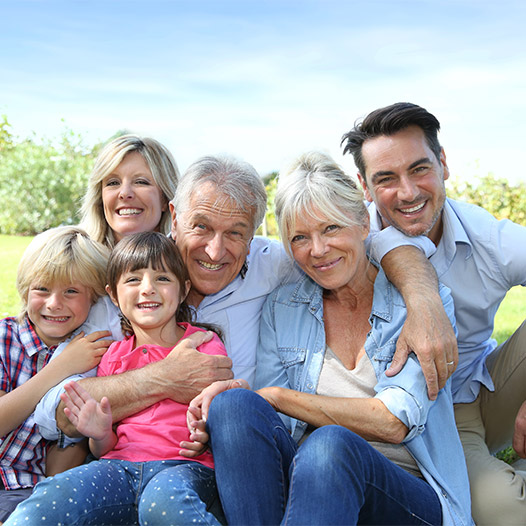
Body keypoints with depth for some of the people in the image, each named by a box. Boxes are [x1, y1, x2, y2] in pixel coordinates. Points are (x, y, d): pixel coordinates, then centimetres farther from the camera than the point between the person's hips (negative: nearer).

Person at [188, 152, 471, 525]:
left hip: (409, 496, -3)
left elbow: (394, 422, -14)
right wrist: (215, 433, -18)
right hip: (311, 479, 3)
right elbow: (267, 424, 5)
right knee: (235, 406, -27)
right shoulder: (282, 308, 8)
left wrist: (278, 396, -13)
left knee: (329, 444, -38)